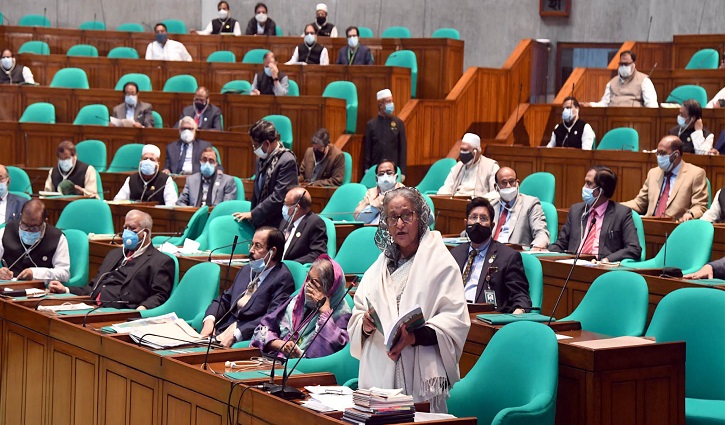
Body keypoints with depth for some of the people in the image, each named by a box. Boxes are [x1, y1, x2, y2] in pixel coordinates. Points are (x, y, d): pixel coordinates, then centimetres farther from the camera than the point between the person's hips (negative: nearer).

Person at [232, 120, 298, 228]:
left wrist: (253, 214, -15)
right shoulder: (262, 158, 9)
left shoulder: (287, 161, -14)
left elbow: (278, 197, -18)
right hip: (260, 223, 7)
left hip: (276, 225, -7)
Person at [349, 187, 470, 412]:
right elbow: (357, 316, 14)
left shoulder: (440, 263, 0)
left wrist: (415, 337, -23)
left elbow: (455, 320, -10)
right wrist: (365, 325, -9)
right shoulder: (379, 267, 18)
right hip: (379, 376, 5)